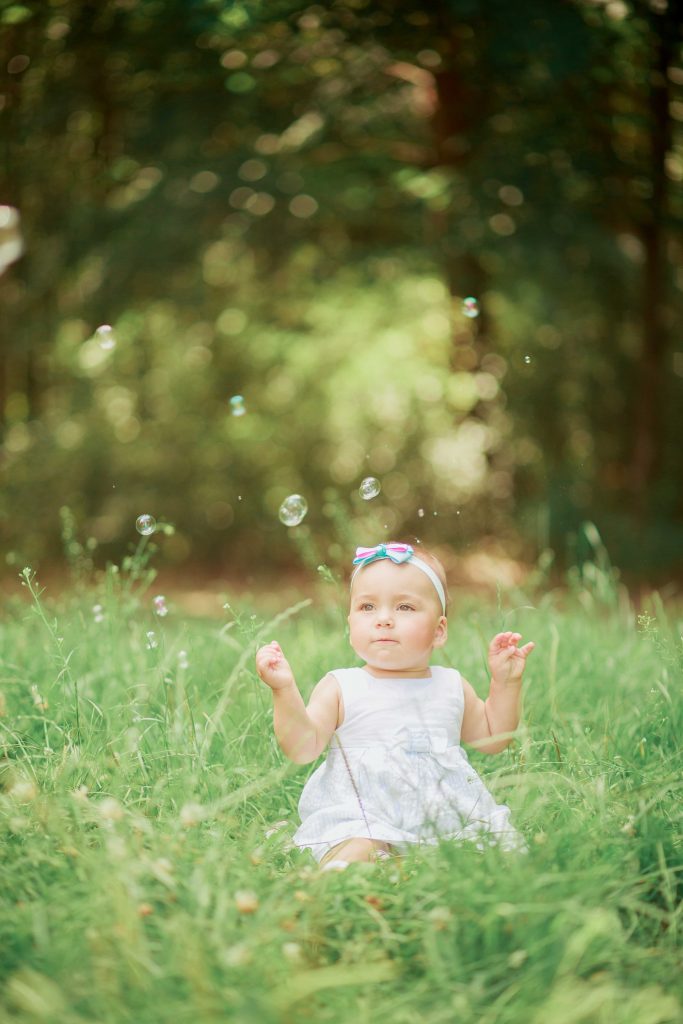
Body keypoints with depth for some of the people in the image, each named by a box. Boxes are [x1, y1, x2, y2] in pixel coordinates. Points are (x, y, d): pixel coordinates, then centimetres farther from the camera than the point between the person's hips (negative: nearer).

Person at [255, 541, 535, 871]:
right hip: (363, 820, -5)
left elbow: (491, 739, 23)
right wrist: (285, 690, -19)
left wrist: (506, 682, 12)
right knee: (356, 853, -35)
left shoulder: (452, 686, 12)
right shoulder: (340, 688, 0)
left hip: (451, 816, 5)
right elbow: (303, 748, -7)